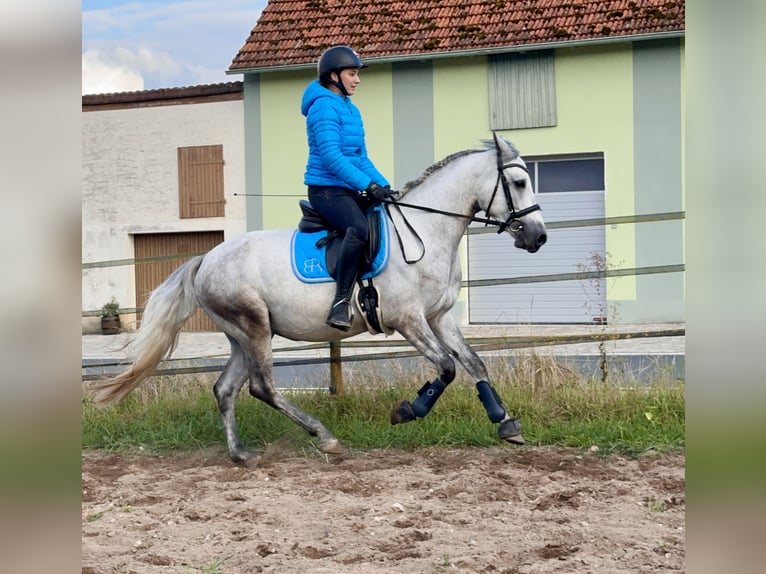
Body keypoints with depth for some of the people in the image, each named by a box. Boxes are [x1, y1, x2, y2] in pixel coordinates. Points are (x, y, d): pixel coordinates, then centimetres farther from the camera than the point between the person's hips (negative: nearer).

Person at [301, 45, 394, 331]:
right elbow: (330, 156, -19)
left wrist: (384, 185, 7)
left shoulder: (351, 110, 20)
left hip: (353, 190, 10)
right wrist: (367, 185, -23)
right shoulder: (324, 106, -9)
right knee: (360, 228, -35)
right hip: (327, 189, -10)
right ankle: (341, 303, -32)